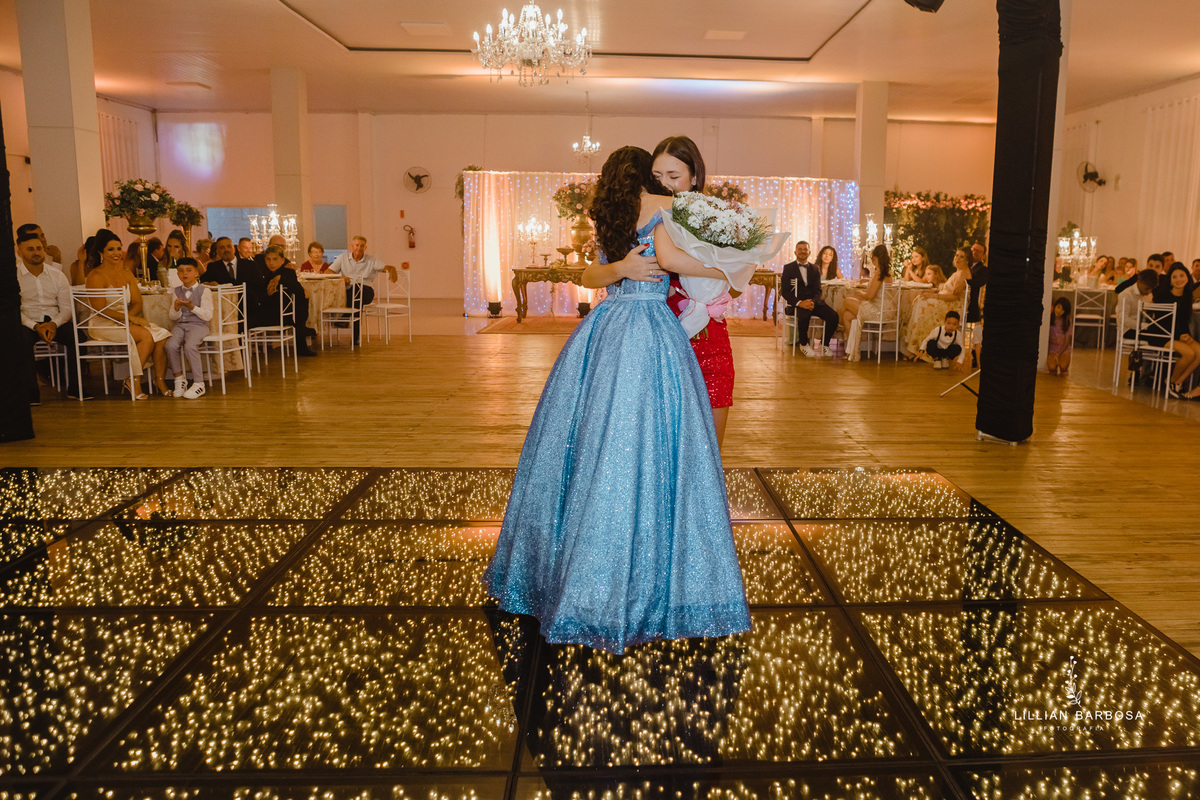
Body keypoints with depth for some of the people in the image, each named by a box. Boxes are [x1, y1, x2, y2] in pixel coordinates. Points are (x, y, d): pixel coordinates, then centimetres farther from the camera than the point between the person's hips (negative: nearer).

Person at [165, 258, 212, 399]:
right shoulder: (177, 291, 14)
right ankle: (179, 378, -4)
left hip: (198, 325, -4)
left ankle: (198, 384, -19)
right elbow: (172, 316, 11)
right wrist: (176, 308, -10)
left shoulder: (204, 291, 1)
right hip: (180, 324, 4)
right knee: (171, 345, -26)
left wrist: (192, 307, -20)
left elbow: (208, 316, -7)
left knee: (190, 346, -32)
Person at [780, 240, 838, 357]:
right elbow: (785, 291, -4)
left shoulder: (815, 269, 17)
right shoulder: (788, 268, 5)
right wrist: (800, 303, -20)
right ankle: (804, 345, -13)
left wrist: (813, 302, -15)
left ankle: (824, 344, 1)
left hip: (813, 302, 4)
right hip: (795, 303, -4)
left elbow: (818, 290, 9)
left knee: (833, 315, -20)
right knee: (804, 315, -38)